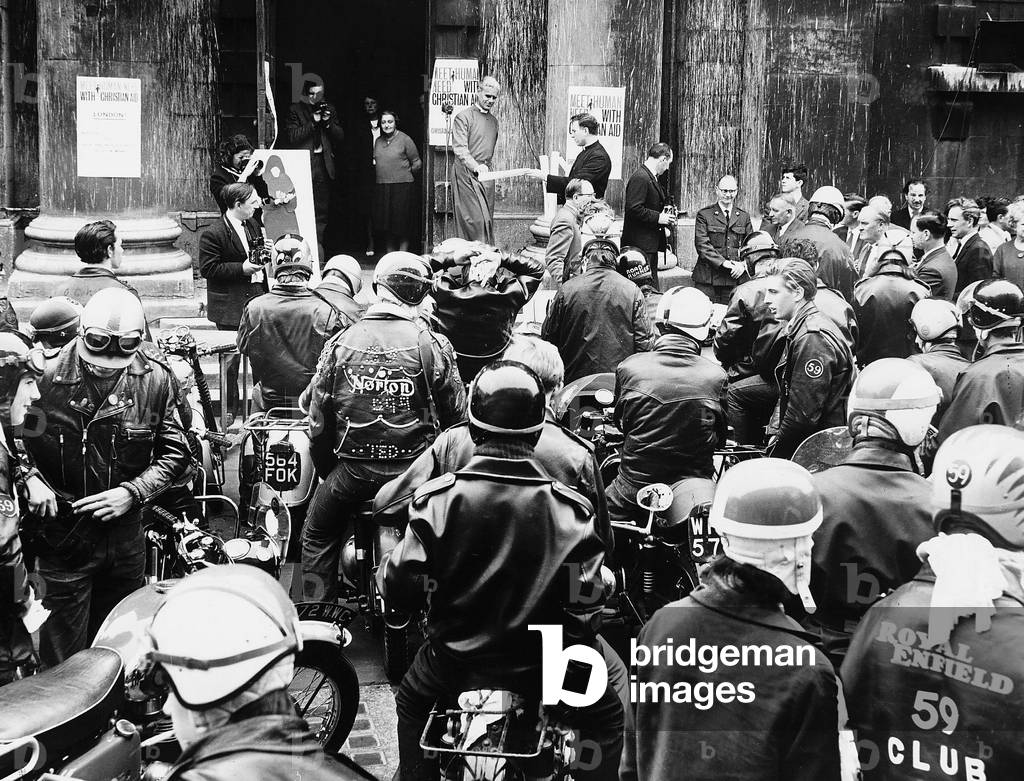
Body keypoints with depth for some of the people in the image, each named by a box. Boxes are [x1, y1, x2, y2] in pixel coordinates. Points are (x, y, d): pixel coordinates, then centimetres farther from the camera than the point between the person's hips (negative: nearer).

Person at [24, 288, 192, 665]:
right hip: (61, 535, -3)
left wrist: (133, 492, -13)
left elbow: (176, 452, 0)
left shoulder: (155, 378, -5)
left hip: (126, 534, 3)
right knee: (64, 664, 3)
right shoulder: (46, 375, -14)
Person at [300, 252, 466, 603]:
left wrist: (331, 458, 16)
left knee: (317, 538, 23)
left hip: (352, 467, 1)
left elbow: (316, 409, 0)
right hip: (416, 469, -1)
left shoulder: (340, 343, -4)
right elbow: (456, 413, -4)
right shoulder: (433, 345, -8)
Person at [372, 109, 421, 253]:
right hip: (382, 187, 5)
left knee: (401, 225, -3)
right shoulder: (378, 141, 12)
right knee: (385, 224, 7)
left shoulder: (404, 139, -4)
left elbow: (417, 163, 0)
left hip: (402, 187, -5)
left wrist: (405, 174, 5)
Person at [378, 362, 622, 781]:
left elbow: (399, 587, -11)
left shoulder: (435, 498, -16)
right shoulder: (570, 509, -16)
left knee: (411, 703, 34)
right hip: (540, 666, -1)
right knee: (605, 715, 25)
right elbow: (585, 607, -12)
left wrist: (386, 569, 13)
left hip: (452, 663, 1)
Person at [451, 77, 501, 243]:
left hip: (487, 175, 7)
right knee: (475, 220, -13)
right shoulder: (464, 117, -6)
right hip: (467, 175, -7)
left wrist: (487, 167, 14)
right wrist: (476, 166, -31)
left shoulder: (494, 120, 18)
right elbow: (459, 149, -17)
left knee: (488, 220, 4)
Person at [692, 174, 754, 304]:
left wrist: (743, 264, -8)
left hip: (735, 277, 3)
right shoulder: (704, 215, 3)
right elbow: (702, 244, -6)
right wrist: (723, 262, -16)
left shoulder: (744, 217, 15)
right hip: (707, 279, -3)